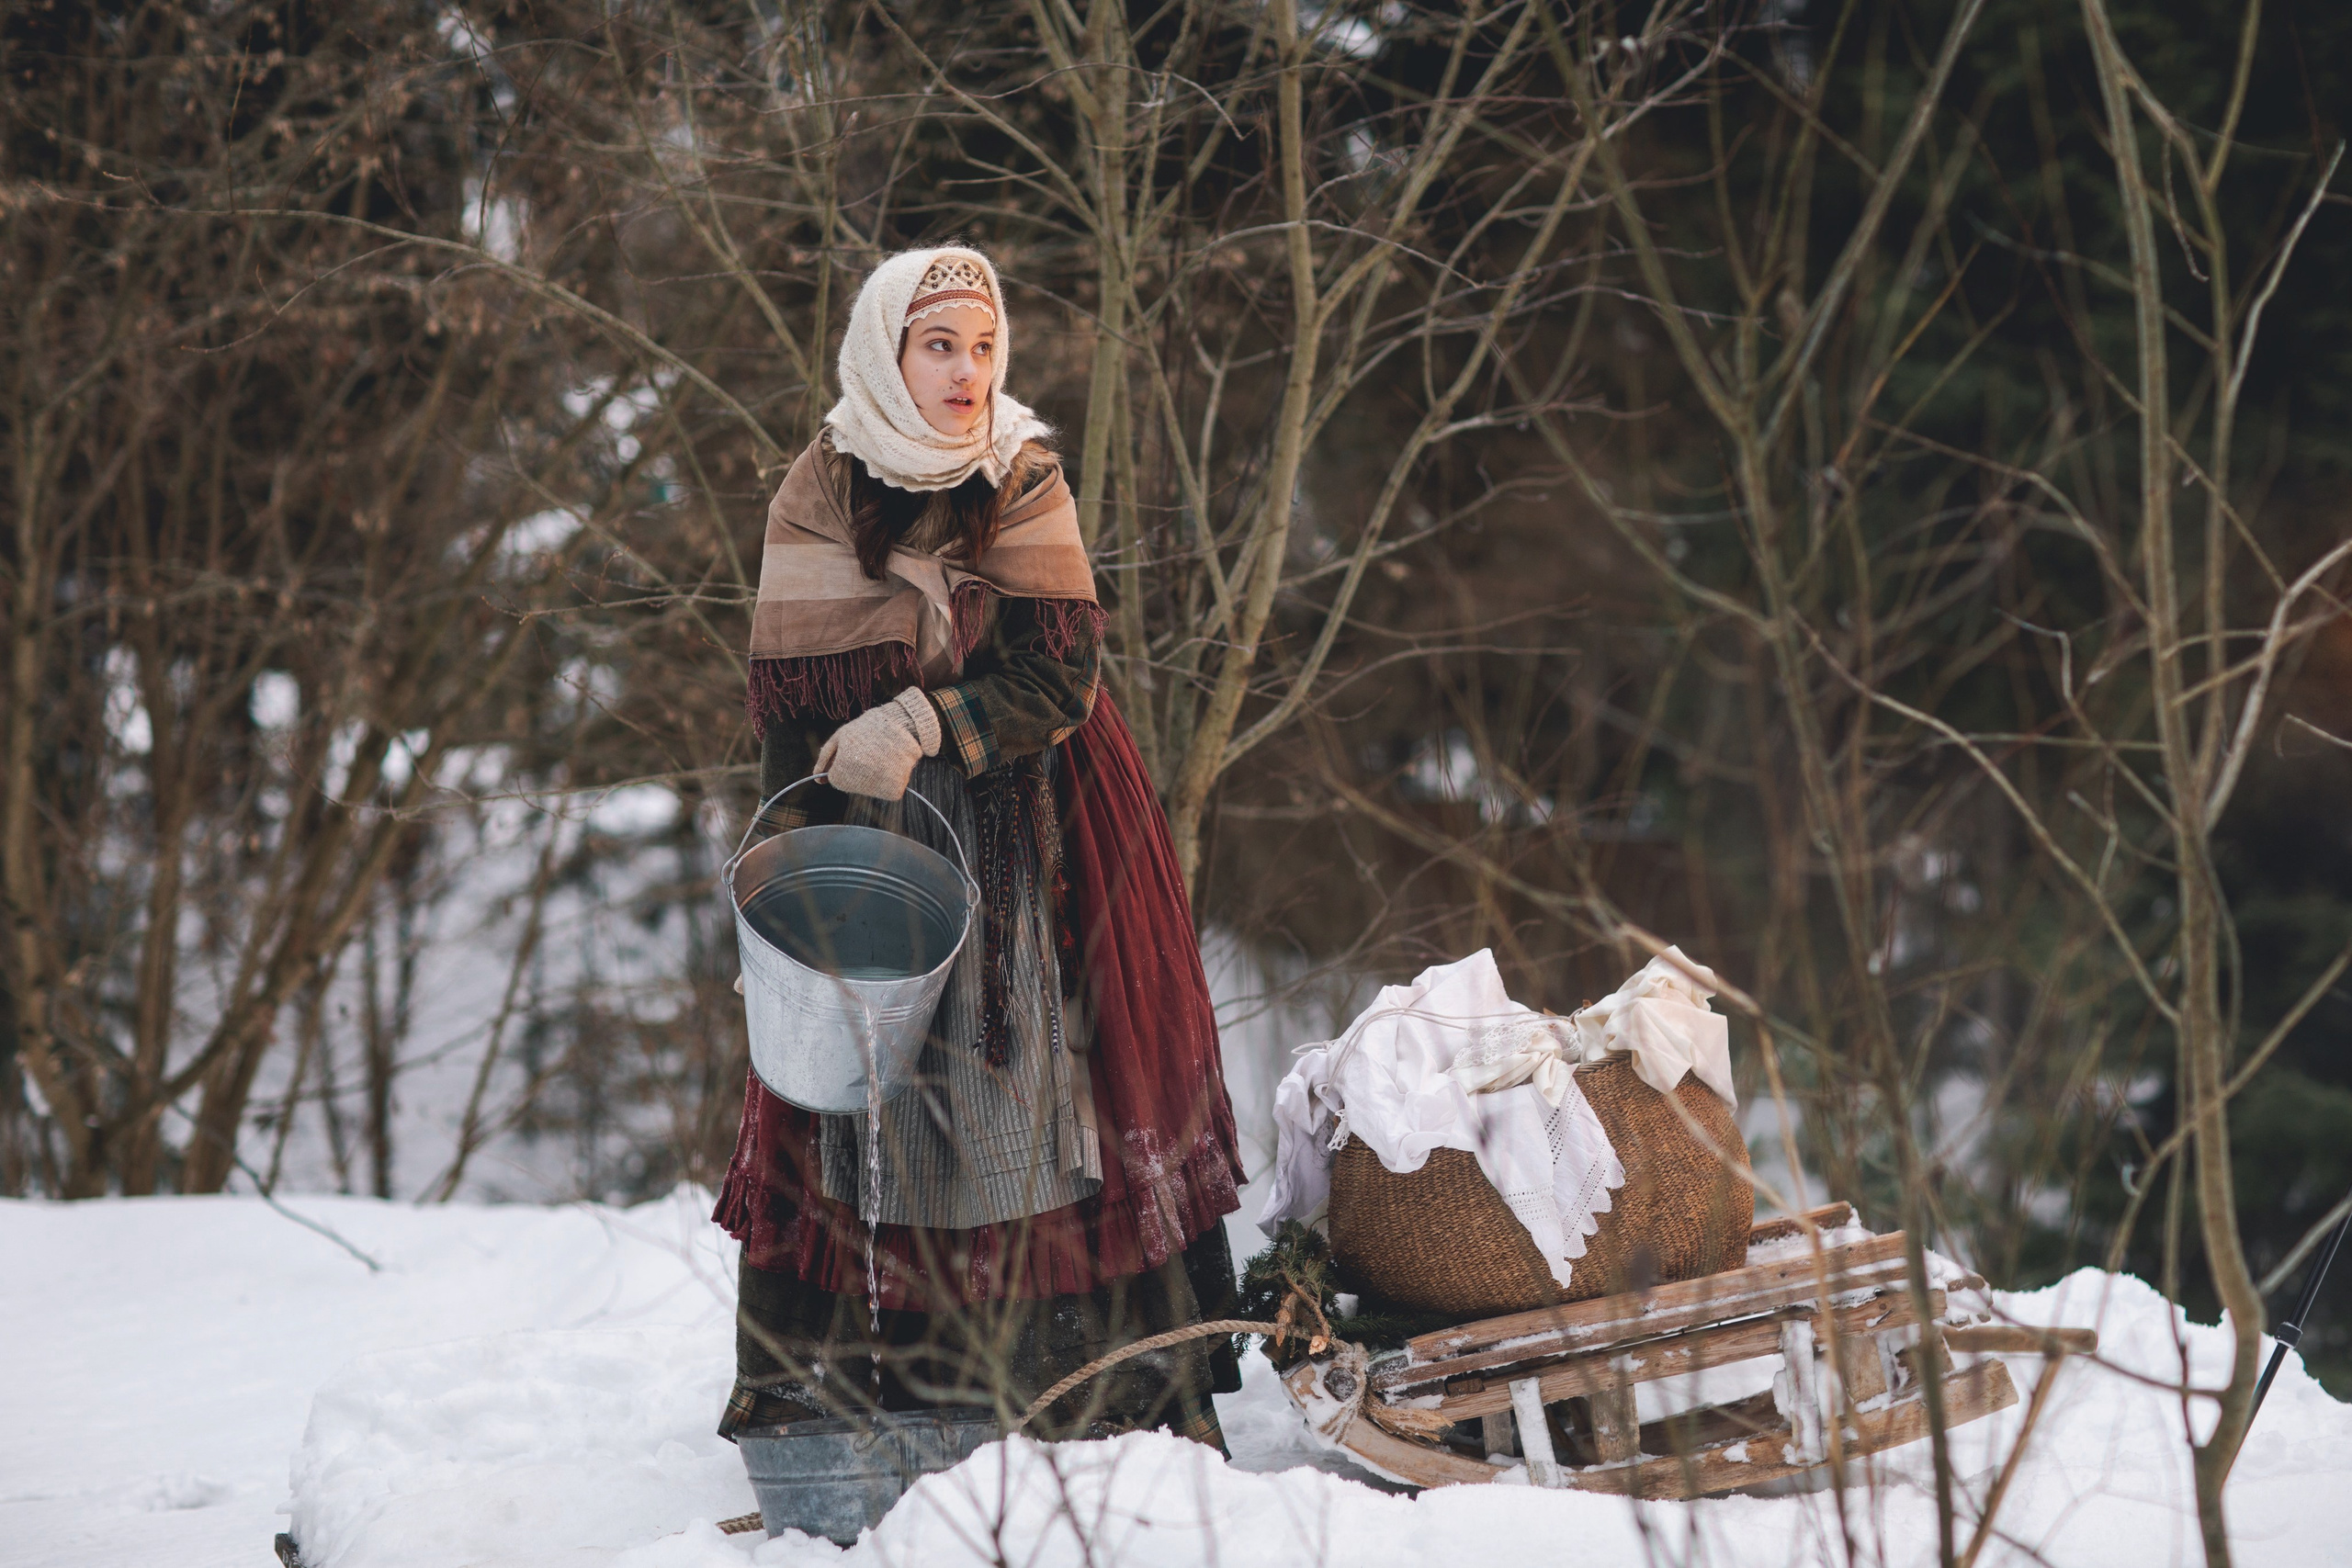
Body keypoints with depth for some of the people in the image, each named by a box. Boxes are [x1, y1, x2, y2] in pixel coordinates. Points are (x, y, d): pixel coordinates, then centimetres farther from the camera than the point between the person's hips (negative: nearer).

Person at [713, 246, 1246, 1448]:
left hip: (1029, 832, 0)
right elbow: (788, 709, -1)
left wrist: (917, 730, -21)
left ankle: (1107, 1374, -1)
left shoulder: (1026, 484, 0)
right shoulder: (815, 501, -1)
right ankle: (825, 1381, 2)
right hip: (873, 836, 0)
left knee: (1043, 1070, -4)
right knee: (869, 1105, -3)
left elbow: (1056, 673, -8)